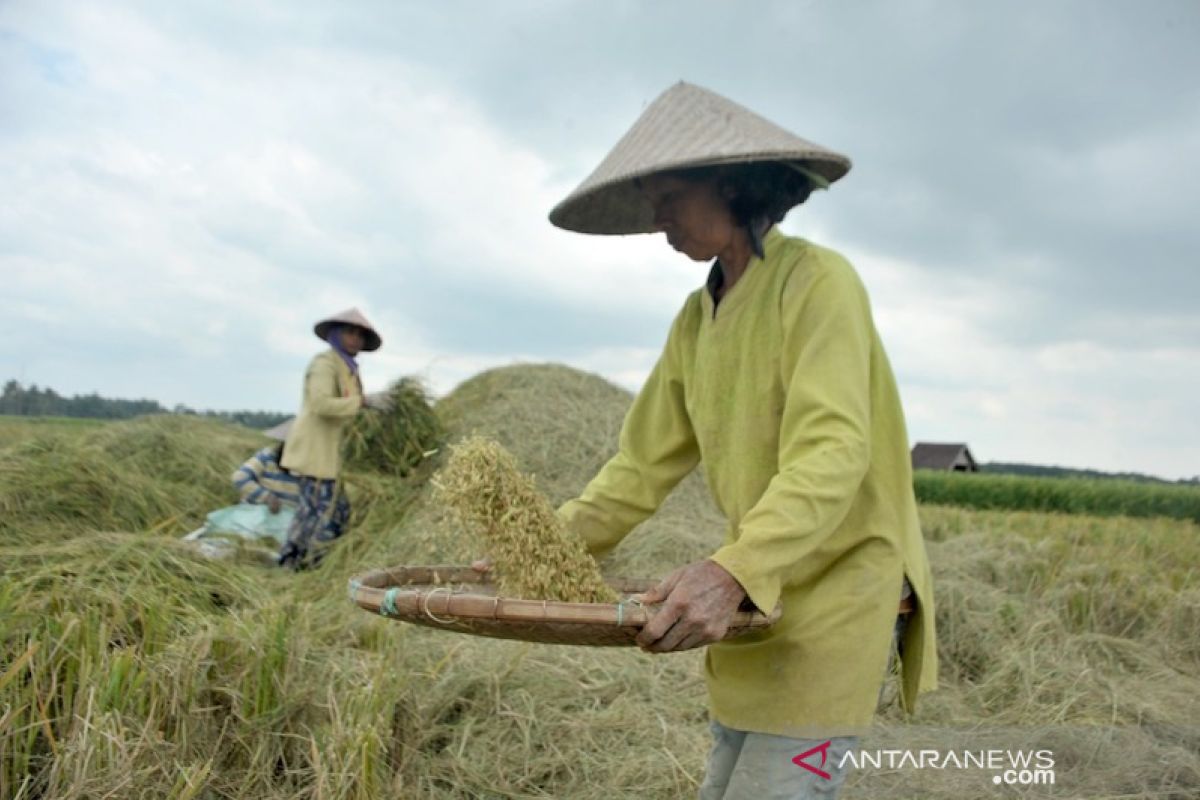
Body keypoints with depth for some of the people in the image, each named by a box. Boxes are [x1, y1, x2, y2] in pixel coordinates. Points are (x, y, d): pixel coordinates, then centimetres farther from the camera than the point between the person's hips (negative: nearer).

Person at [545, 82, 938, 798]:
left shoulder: (817, 279, -14)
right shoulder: (695, 319, 9)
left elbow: (832, 453, -26)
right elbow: (645, 465, 8)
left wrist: (733, 571, -39)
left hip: (841, 585, -7)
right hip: (755, 594, 8)